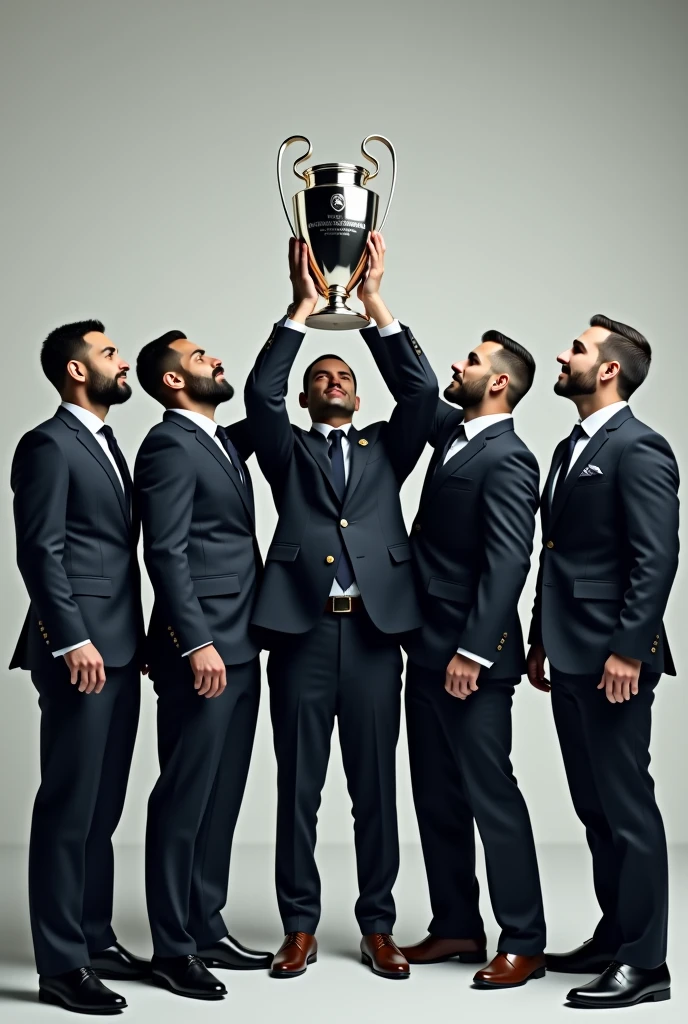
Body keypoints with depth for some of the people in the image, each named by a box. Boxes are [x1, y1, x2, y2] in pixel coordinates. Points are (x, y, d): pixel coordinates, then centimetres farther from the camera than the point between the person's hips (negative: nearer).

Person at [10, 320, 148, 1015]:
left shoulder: (107, 445, 20)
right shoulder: (49, 444, -7)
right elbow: (40, 552, -14)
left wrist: (137, 641, 16)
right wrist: (72, 639, -20)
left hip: (118, 649, 9)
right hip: (79, 651, -9)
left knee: (102, 806, 13)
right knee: (68, 807, -4)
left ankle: (96, 940, 22)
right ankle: (61, 966, 2)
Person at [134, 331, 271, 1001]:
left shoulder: (221, 441, 17)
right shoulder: (169, 445, -10)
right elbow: (166, 553, -16)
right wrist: (197, 644, -21)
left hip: (237, 649, 9)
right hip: (201, 650, -9)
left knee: (222, 796, 13)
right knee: (185, 796, -2)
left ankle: (205, 929, 22)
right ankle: (172, 948, 7)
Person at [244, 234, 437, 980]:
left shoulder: (386, 447, 16)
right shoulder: (288, 451, 13)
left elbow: (422, 390, 1)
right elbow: (260, 392, -4)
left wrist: (375, 302, -2)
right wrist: (304, 305, -4)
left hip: (373, 633, 1)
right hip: (302, 632, -1)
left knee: (375, 789, 6)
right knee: (298, 789, 5)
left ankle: (377, 927, 16)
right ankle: (300, 928, 15)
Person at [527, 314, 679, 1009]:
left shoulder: (637, 447, -11)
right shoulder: (571, 447, 18)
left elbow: (658, 556, -18)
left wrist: (628, 650, -22)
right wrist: (541, 640, 19)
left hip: (611, 659, -9)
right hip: (570, 657, 9)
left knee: (627, 808, -3)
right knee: (595, 807, 15)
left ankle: (643, 963, 6)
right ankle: (613, 937, 26)